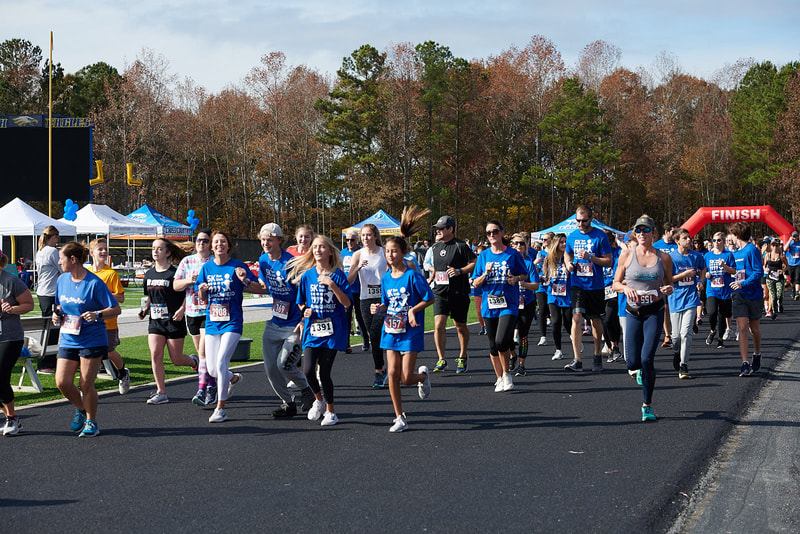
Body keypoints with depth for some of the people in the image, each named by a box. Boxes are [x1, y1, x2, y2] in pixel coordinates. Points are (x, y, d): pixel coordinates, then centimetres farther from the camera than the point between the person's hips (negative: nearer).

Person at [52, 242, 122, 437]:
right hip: (68, 339, 5)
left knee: (86, 384, -3)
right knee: (62, 382, -4)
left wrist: (97, 314, -26)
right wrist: (57, 315, -2)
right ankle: (81, 409, 24)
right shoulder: (62, 280, 7)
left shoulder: (94, 283, -12)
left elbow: (116, 309, -9)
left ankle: (91, 422, 17)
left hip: (92, 339, -5)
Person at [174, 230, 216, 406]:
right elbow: (176, 285, 7)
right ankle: (212, 386, 23)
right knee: (201, 352, 11)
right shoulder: (187, 261, 10)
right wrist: (189, 280, -11)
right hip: (192, 311, 5)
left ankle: (202, 390, -18)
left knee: (204, 352, -15)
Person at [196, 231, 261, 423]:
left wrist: (244, 280, -20)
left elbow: (258, 289, -1)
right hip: (212, 322, 4)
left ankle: (221, 407, -4)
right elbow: (202, 298, 13)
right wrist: (202, 290, -10)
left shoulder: (237, 266, -4)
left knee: (221, 362, -17)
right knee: (212, 369, 2)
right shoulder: (207, 267, 8)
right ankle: (234, 378, 36)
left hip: (232, 322, -4)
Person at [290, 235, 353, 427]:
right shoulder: (306, 276, 6)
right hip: (312, 329, 3)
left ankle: (330, 411, 15)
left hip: (332, 330, -2)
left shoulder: (337, 275, -3)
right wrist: (305, 311, -4)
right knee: (308, 370, -12)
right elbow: (301, 302, 18)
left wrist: (332, 285, -20)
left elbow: (347, 303, -9)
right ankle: (319, 400, 17)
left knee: (324, 373, -4)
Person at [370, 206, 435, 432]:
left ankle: (423, 375, 29)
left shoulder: (412, 276, -12)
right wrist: (379, 308, -6)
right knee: (393, 374, -1)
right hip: (391, 330, 5)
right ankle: (400, 417, 9)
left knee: (406, 377, -7)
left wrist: (413, 310, -16)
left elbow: (429, 298, -6)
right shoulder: (386, 278, 5)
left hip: (410, 331, -5)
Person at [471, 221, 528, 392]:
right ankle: (499, 378, 23)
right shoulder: (484, 256, 7)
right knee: (493, 345, 8)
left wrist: (516, 278, -9)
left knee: (501, 341, -18)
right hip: (489, 305, 3)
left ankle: (506, 374, 3)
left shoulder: (513, 254, 1)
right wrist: (486, 274, -11)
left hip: (509, 304, -3)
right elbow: (476, 283, 7)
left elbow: (525, 275, 12)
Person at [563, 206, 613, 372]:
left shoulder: (600, 236, -5)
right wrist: (568, 263, 1)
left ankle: (597, 356, 28)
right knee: (577, 318, -14)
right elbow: (567, 253, 23)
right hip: (577, 284, 2)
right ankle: (576, 360, -17)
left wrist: (590, 257, -19)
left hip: (595, 285, -2)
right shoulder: (572, 236, 6)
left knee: (596, 321, 10)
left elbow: (609, 261, -5)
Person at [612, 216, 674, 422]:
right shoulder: (627, 255, 0)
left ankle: (647, 405, 2)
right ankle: (642, 370, 37)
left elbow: (670, 283, 12)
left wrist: (668, 289, -11)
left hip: (655, 312, -1)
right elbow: (616, 284, 6)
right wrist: (626, 288, -16)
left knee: (647, 359, -13)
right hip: (633, 311, 1)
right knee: (632, 362, -4)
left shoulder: (663, 257, 1)